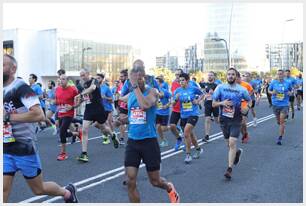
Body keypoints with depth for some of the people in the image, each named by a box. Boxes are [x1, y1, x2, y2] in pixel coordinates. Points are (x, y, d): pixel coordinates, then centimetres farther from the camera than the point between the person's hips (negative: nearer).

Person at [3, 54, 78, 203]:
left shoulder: (21, 88, -16)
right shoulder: (4, 90, 7)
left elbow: (39, 115, -29)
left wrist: (8, 116, -26)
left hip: (24, 149, -7)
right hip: (6, 151, 7)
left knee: (39, 189, 11)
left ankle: (67, 192, 38)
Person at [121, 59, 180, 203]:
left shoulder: (151, 92, -8)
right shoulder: (129, 95, 6)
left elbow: (145, 105, -32)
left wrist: (136, 86, -27)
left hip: (149, 141, -4)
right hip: (132, 142, 4)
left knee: (155, 181, 10)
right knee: (130, 182, -5)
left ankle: (169, 188, 44)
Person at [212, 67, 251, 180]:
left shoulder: (241, 89, -4)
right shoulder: (220, 87, -2)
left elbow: (249, 100, 13)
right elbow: (213, 104, 2)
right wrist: (221, 103, -19)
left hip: (236, 120, -2)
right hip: (224, 119, 3)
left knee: (232, 143, -12)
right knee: (229, 144, 15)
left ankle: (229, 169, -7)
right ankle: (237, 152, 49)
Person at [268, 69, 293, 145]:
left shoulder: (288, 83, -2)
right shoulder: (273, 82, -1)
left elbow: (291, 91, 13)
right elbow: (269, 90, 10)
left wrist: (290, 93, -10)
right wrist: (272, 92, -12)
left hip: (284, 105, -2)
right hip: (275, 104, 2)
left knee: (282, 121, -8)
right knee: (278, 121, 16)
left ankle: (280, 137, 1)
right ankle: (282, 129, 49)